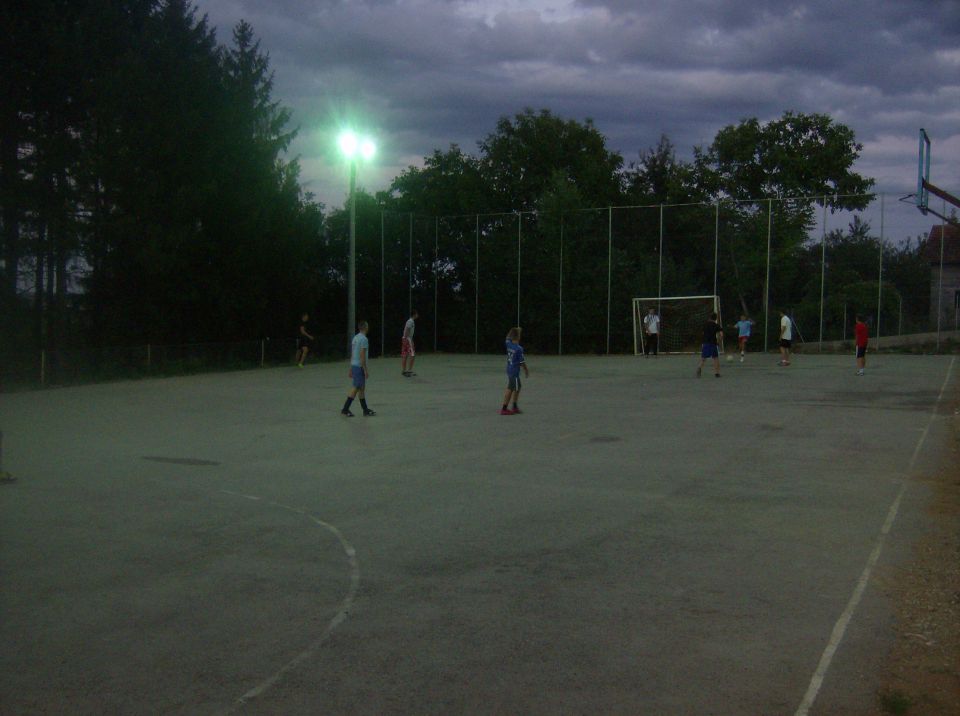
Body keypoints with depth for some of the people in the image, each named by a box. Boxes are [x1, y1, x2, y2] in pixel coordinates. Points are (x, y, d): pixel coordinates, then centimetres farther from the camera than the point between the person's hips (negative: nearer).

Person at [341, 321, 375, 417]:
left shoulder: (355, 338, 13)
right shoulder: (363, 339, -15)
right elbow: (362, 355, -19)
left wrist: (351, 369, 20)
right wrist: (366, 370, -17)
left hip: (354, 365, 9)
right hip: (359, 366, -9)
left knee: (362, 388, 12)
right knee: (356, 388, -5)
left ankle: (366, 410, 16)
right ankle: (345, 409, -5)